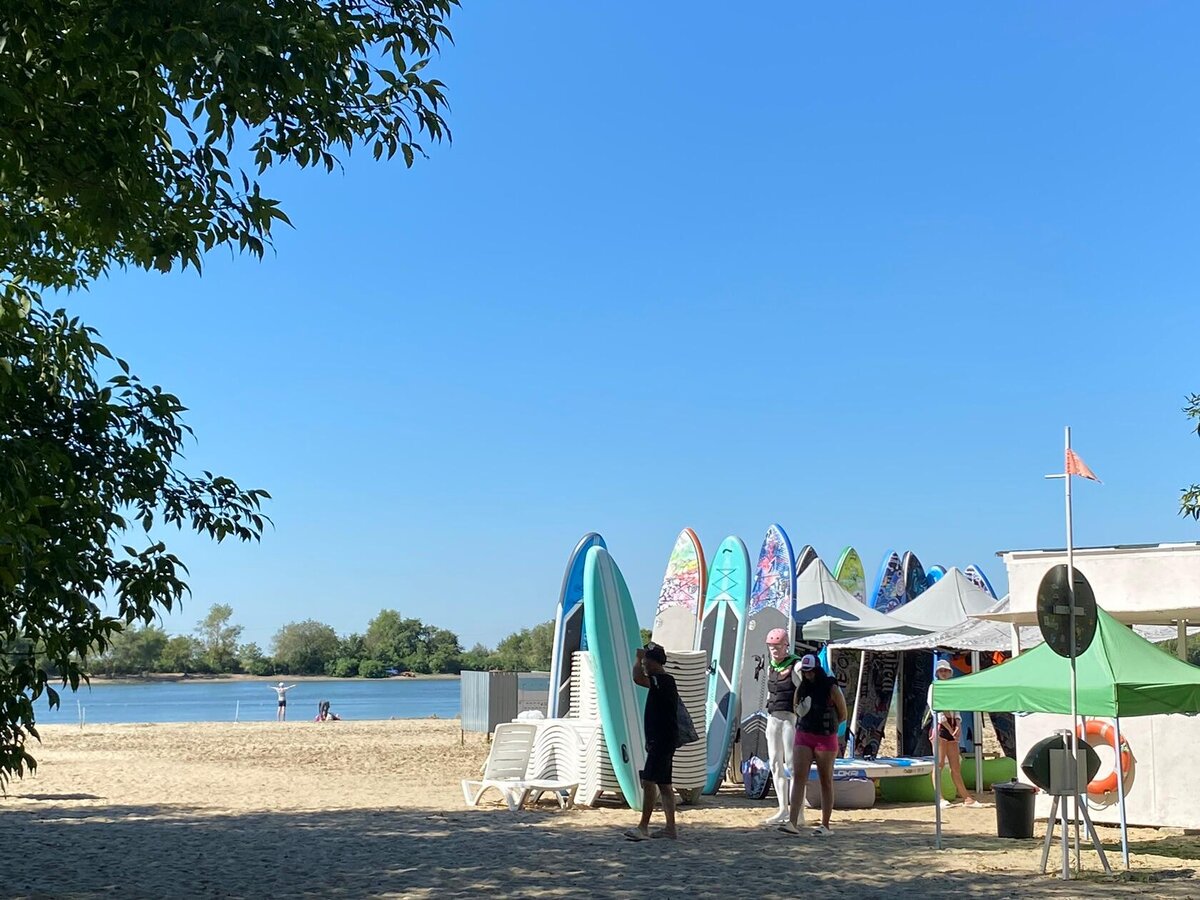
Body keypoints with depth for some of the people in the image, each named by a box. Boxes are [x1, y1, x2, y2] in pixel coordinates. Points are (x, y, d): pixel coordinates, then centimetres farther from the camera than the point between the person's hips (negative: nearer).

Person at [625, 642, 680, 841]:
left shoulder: (664, 681, -16)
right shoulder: (662, 682, 16)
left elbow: (637, 678, -31)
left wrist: (638, 658, -15)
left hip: (663, 741, -10)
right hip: (659, 741, 10)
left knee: (648, 782, -11)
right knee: (664, 784, 11)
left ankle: (643, 827, -11)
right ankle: (670, 828, 14)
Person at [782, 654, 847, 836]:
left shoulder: (831, 689, -8)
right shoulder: (801, 689, 6)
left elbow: (842, 716, 0)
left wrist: (826, 724, -2)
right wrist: (801, 712, 3)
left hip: (825, 739, -4)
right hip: (803, 737, 4)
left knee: (826, 781, 5)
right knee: (798, 777, -9)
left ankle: (825, 825, 13)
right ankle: (793, 823, -15)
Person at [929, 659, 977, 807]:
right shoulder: (934, 687, -1)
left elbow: (956, 711, 13)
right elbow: (937, 711, -9)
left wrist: (958, 727, -5)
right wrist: (950, 730, -12)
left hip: (952, 728, 6)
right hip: (940, 727, -6)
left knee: (956, 766, 6)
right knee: (939, 763, -7)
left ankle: (967, 798, 6)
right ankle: (939, 798, -6)